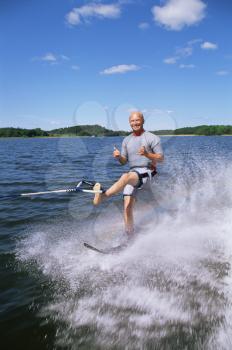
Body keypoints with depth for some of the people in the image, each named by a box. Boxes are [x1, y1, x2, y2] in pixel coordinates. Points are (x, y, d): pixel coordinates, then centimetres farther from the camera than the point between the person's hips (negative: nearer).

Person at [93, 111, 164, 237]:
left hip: (146, 172, -5)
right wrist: (118, 156, -6)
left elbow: (161, 158, -3)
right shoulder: (127, 140, 17)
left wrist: (146, 154, -20)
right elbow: (124, 161, 18)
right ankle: (130, 237, -5)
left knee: (125, 176, -37)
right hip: (132, 174, 5)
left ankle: (102, 196, -48)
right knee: (127, 207, -10)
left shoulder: (152, 138, 2)